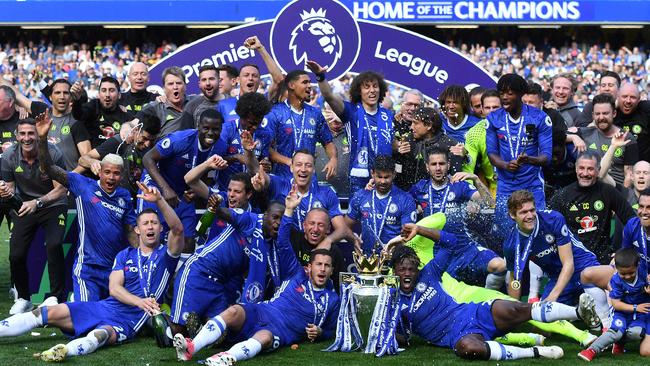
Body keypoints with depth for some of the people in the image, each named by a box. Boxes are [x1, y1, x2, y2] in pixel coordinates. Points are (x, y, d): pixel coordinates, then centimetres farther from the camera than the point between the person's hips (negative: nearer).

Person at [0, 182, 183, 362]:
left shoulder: (165, 254, 8)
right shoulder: (125, 255, 18)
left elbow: (178, 229, -13)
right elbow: (114, 288, 4)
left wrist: (159, 200, -26)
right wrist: (139, 301, -16)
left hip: (128, 321, -5)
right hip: (104, 306, 5)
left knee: (99, 335, -39)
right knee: (50, 313, -11)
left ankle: (63, 351, -65)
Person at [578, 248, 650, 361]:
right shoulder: (616, 280, -13)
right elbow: (615, 303, -12)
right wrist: (635, 307, -22)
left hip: (641, 313, 1)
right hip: (623, 311, -1)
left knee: (636, 332, -29)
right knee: (616, 330, -29)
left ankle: (618, 341, 0)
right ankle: (592, 350, -29)